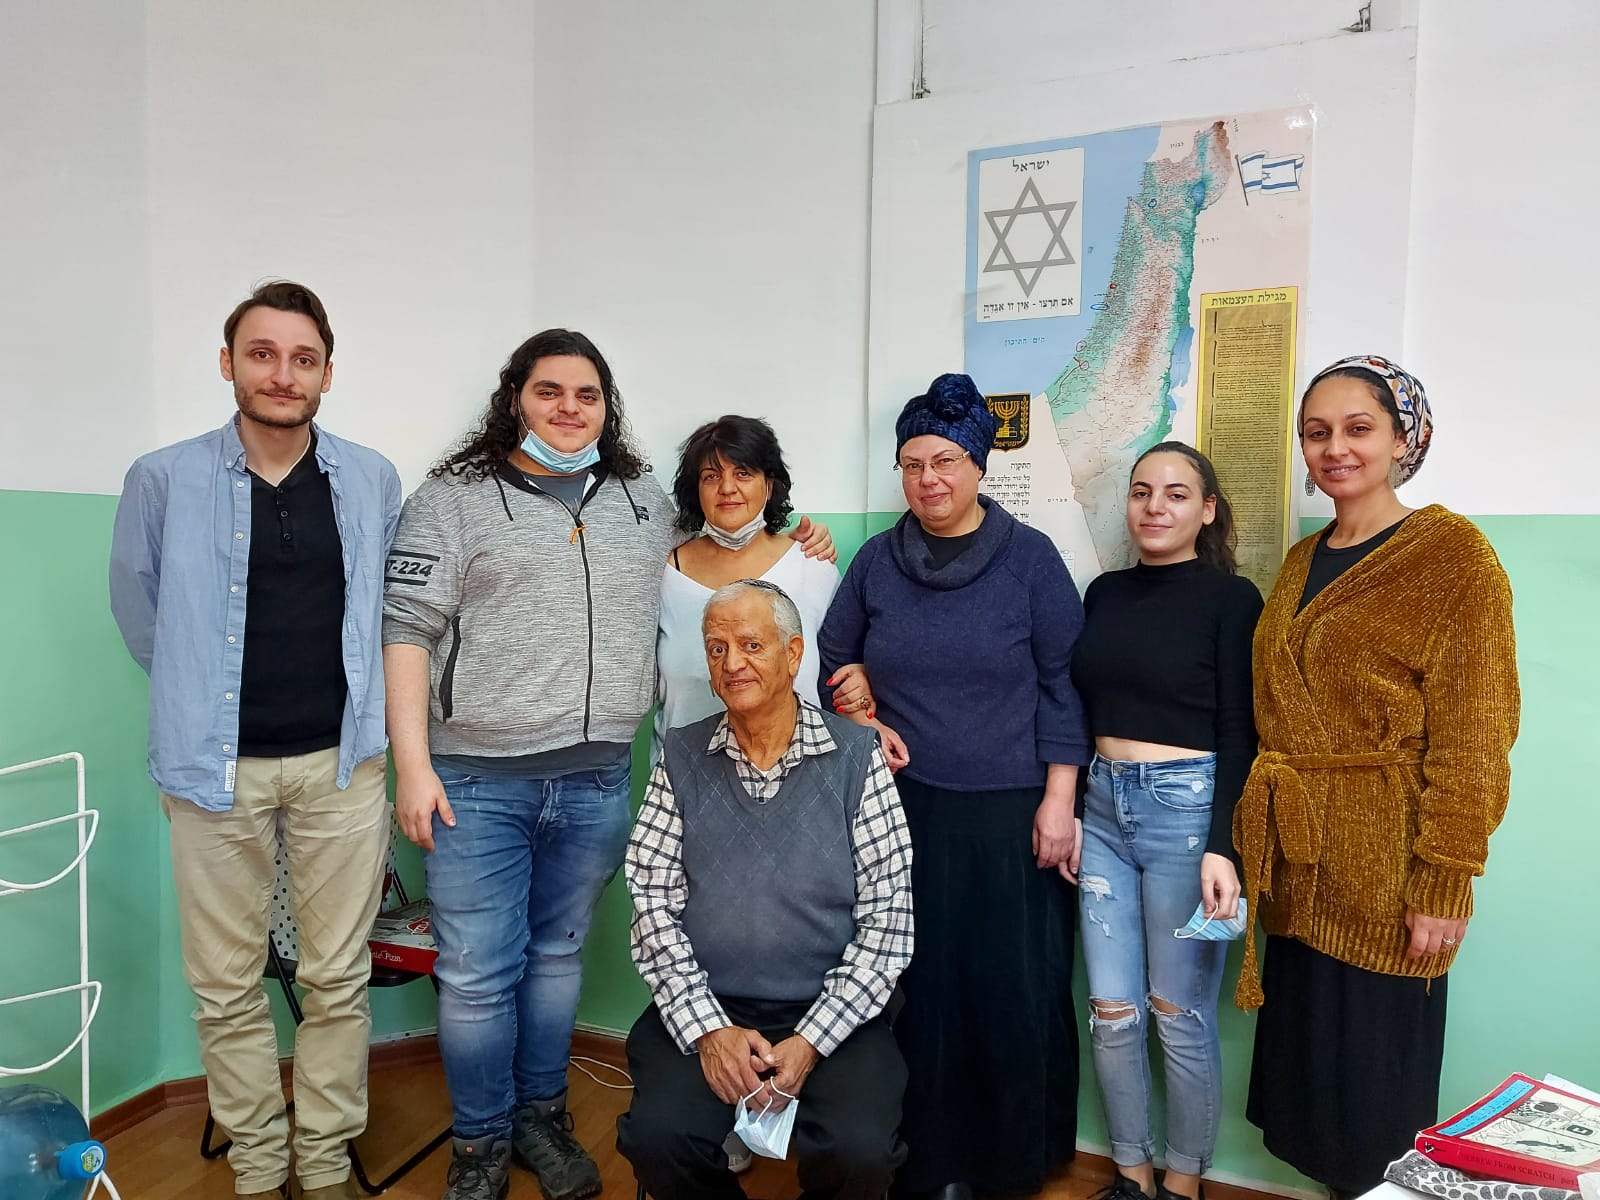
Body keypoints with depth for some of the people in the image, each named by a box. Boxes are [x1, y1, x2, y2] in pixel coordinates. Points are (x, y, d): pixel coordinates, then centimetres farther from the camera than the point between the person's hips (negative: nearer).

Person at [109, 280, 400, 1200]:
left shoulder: (372, 481, 2)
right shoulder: (165, 480, -3)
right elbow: (138, 607, 11)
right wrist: (197, 695, 14)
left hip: (341, 761, 1)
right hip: (217, 767, 0)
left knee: (339, 978, 8)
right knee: (227, 986, 10)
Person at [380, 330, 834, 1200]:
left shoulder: (643, 498, 11)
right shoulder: (454, 497, -2)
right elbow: (406, 630, -6)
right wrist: (412, 763, -13)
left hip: (596, 780, 3)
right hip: (478, 780, -3)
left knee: (558, 957, 17)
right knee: (477, 976, 5)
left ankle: (542, 1117, 35)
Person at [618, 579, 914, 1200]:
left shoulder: (855, 755, -2)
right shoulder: (682, 758, 4)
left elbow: (887, 917, -5)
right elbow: (652, 905, 0)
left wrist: (810, 1040, -12)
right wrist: (706, 1028, -11)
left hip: (828, 1014, -1)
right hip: (703, 1011, 1)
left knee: (860, 1149, -25)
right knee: (657, 1138, -23)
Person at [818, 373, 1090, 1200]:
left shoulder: (1030, 558, -2)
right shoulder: (876, 561, 6)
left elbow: (1062, 685, -2)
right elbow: (836, 664, 17)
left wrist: (1058, 801, -6)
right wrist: (860, 725, 0)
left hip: (1010, 816, -2)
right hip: (903, 810, 2)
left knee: (1014, 991, 3)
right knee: (919, 988, 6)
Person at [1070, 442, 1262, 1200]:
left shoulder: (1231, 599, -4)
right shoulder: (1105, 593, 10)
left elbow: (1238, 735, -8)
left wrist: (1223, 845, -15)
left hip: (1187, 808, -5)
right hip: (1102, 806, 5)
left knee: (1180, 1013, 6)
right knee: (1110, 1012, 10)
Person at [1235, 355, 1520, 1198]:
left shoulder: (1453, 555, -9)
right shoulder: (1303, 561, 11)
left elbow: (1472, 734, -13)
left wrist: (1446, 881, -17)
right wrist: (1264, 837, 13)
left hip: (1381, 865, -6)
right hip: (1298, 860, 7)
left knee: (1372, 1081, 7)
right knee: (1300, 1056, 17)